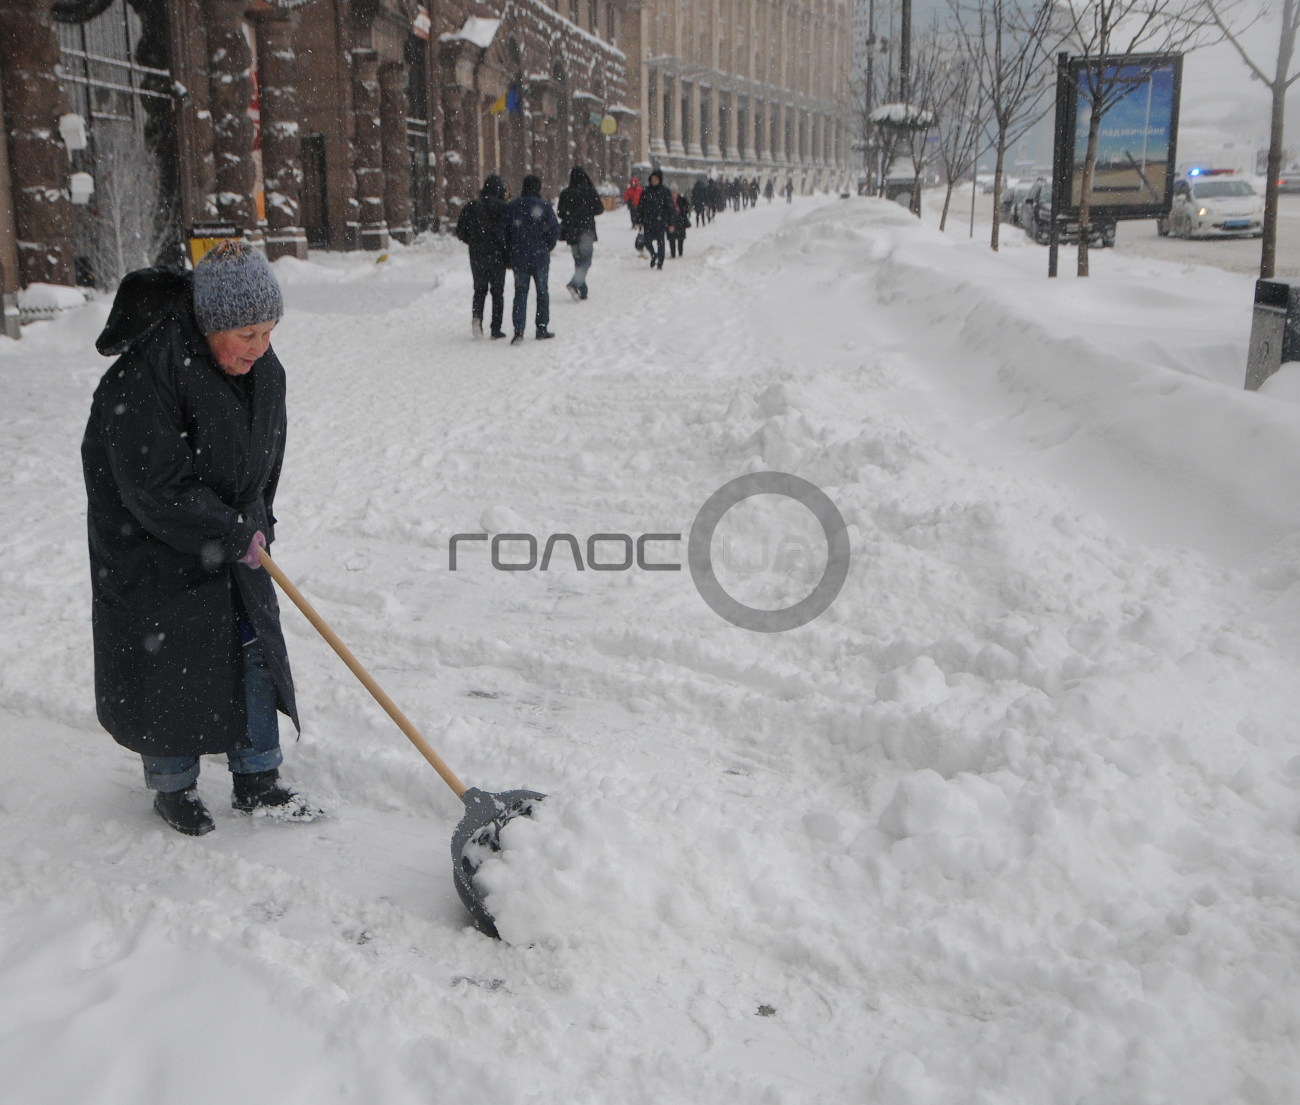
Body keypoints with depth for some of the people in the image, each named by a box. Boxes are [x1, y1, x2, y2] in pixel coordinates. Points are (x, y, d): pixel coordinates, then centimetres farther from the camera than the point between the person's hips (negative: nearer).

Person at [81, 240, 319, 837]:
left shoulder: (263, 369, -3)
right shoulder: (147, 373, -28)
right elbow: (154, 485, -27)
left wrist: (255, 525, 8)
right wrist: (232, 537, -21)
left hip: (230, 535, 7)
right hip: (151, 549, -7)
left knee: (253, 647, 7)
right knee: (169, 665, 2)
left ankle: (257, 781, 21)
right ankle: (173, 787, 23)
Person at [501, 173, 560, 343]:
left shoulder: (511, 207, 1)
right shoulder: (544, 206, -6)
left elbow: (503, 232, 1)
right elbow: (555, 230, -9)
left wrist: (510, 252, 12)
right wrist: (547, 248, 7)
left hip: (518, 258, 2)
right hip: (540, 258, -2)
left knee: (520, 293, 7)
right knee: (542, 292, 11)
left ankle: (518, 331, -5)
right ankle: (542, 330, 13)